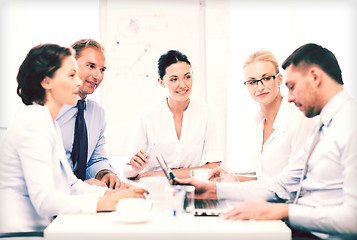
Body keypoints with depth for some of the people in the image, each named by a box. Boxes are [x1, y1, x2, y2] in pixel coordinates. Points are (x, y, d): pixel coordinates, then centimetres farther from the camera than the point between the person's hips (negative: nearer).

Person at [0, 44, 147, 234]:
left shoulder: (49, 123, 13)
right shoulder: (32, 125, -15)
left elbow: (70, 184, 12)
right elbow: (44, 200, -23)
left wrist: (111, 193, -3)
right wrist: (107, 202, -26)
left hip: (43, 228, 8)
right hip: (23, 232, -8)